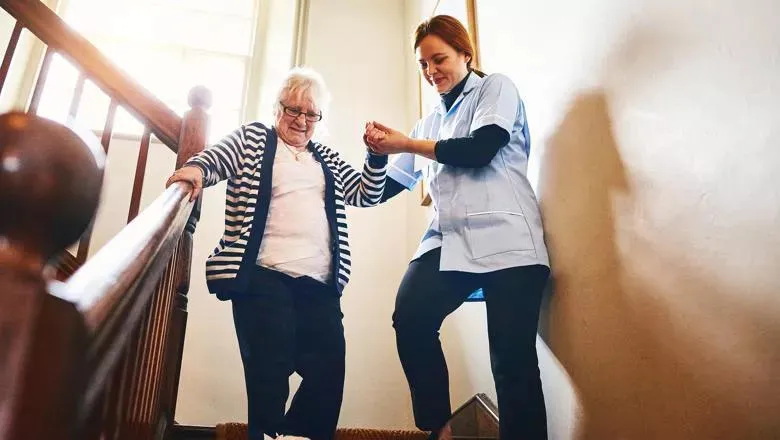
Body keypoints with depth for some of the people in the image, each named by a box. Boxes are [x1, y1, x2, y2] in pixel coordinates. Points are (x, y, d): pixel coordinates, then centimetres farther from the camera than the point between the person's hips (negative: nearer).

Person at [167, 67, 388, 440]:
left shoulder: (328, 158, 23)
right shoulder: (252, 138, 12)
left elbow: (366, 195, 21)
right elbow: (213, 158, 0)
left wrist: (377, 155, 6)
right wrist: (196, 168, -23)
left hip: (320, 283, 5)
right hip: (263, 277, -4)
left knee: (328, 372, -1)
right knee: (271, 371, -9)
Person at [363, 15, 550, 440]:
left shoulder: (496, 88, 12)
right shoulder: (431, 121, 26)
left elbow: (480, 150, -7)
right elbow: (390, 185, 25)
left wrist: (405, 143, -3)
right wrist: (378, 151, 4)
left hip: (505, 240, -4)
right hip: (448, 241, 4)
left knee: (513, 358, -10)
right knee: (409, 318, -21)